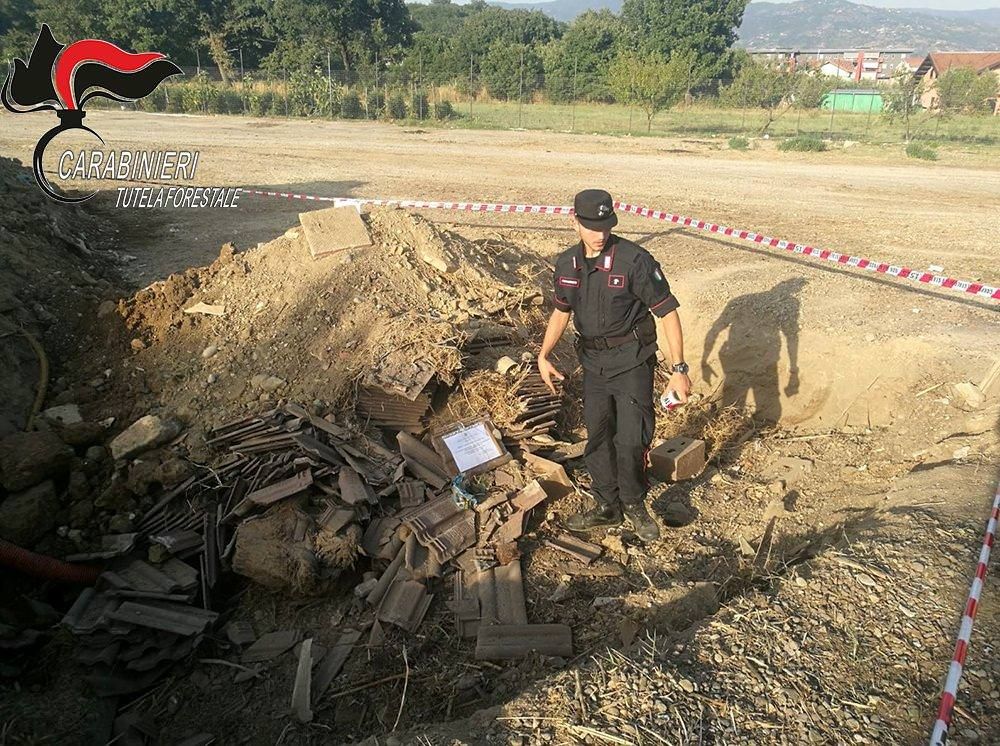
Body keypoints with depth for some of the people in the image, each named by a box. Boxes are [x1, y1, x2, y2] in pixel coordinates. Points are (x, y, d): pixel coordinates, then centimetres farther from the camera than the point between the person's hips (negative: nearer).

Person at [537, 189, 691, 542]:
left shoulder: (635, 260, -16)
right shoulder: (566, 263, 2)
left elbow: (667, 312, -14)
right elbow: (561, 310, 16)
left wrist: (678, 368, -16)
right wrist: (544, 355, 7)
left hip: (632, 361, -5)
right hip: (593, 363, 5)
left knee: (632, 438, -4)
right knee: (598, 437, 12)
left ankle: (634, 504, 22)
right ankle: (608, 507, 30)